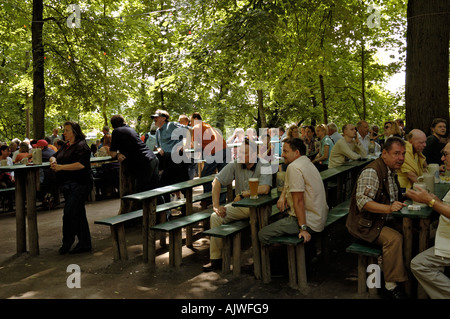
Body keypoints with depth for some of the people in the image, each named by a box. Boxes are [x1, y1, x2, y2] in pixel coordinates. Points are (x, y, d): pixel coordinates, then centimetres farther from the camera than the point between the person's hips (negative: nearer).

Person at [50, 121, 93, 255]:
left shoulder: (81, 146, -10)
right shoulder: (66, 146, 19)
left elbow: (81, 164, -22)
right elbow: (54, 156, 23)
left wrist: (61, 167, -20)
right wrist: (53, 161, -2)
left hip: (79, 184, -9)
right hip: (68, 186, 9)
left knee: (69, 213, -12)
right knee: (79, 214, 11)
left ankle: (67, 243, 2)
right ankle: (84, 244, 18)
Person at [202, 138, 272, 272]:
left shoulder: (263, 168, -13)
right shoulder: (235, 165, -2)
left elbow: (264, 189, -29)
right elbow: (217, 182, 0)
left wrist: (242, 194, -18)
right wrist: (216, 205, -6)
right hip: (240, 205, 5)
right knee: (215, 217, -12)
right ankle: (216, 258, -4)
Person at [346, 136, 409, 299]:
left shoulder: (391, 171, 13)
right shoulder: (371, 172, -18)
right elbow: (363, 202, -28)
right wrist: (388, 208, -39)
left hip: (384, 220, 9)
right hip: (365, 224, -9)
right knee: (394, 238, -29)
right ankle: (391, 286, -19)